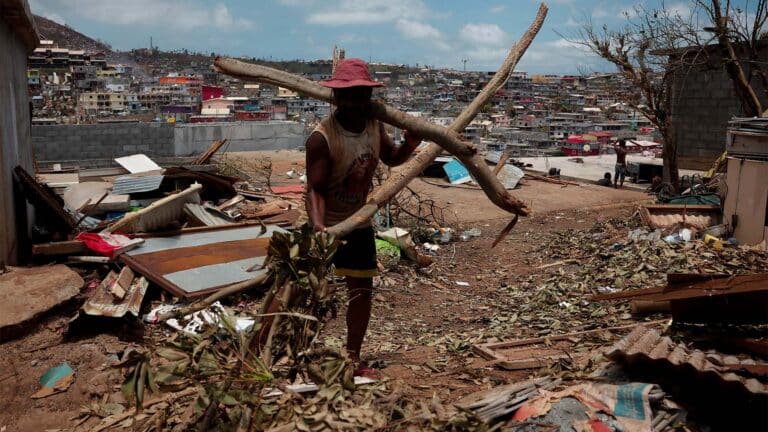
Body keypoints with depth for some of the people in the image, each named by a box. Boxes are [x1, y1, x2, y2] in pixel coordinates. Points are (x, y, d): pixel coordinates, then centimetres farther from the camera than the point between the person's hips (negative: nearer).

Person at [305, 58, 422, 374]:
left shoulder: (374, 125, -5)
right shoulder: (321, 138, -25)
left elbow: (391, 159, 11)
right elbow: (315, 188, -27)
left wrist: (409, 146, -10)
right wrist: (318, 225, -44)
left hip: (359, 224, 6)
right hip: (327, 226, -6)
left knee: (362, 290, 11)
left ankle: (353, 357, 27)